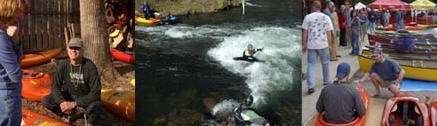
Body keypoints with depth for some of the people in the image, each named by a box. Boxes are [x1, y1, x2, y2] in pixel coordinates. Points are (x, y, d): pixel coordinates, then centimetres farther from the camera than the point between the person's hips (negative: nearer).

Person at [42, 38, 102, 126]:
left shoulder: (90, 67, -23)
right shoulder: (63, 66, -11)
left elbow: (95, 93, -26)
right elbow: (55, 86, -6)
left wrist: (74, 104, -29)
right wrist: (61, 102, -26)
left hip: (86, 98, -4)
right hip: (69, 95, 4)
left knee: (96, 107, -37)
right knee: (46, 101, -15)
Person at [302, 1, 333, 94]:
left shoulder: (308, 17, -2)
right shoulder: (326, 18, 3)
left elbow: (304, 32, -3)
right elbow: (329, 33, 3)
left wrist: (304, 44, 4)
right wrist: (329, 44, 13)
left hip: (311, 45, -1)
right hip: (323, 44, 1)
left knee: (311, 64, 1)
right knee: (325, 63, 19)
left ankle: (310, 86, -8)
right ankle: (326, 81, 33)